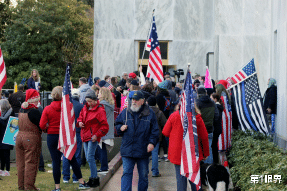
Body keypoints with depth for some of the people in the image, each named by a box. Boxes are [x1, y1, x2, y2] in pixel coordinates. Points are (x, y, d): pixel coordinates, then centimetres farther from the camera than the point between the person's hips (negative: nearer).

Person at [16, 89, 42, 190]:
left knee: (21, 163, 12)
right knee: (31, 163, 0)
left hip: (20, 136, 7)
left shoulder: (21, 109, 7)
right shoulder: (34, 111, -15)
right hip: (32, 138, -7)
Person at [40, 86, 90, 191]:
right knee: (73, 160, 11)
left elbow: (42, 125, -9)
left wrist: (48, 127, 11)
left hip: (52, 137, -1)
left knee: (56, 162, 2)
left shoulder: (47, 109, -6)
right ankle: (81, 182, 16)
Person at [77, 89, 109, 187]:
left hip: (93, 137, -8)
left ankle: (94, 179, -7)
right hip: (85, 136, 8)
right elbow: (80, 117, 24)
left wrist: (97, 135, -18)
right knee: (88, 157, 11)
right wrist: (79, 122, 1)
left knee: (90, 157, -13)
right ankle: (93, 177, 20)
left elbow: (105, 126, -12)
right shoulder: (85, 108, 10)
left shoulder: (100, 110, -13)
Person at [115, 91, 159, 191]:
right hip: (127, 150, 0)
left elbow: (154, 131, 2)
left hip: (143, 150, 0)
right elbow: (117, 124, 17)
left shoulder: (149, 113, 1)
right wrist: (121, 128, -5)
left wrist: (152, 142, -10)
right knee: (126, 173, -6)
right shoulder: (125, 112, 6)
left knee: (143, 175, 11)